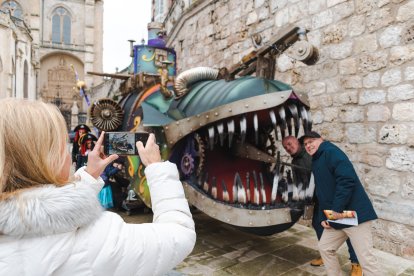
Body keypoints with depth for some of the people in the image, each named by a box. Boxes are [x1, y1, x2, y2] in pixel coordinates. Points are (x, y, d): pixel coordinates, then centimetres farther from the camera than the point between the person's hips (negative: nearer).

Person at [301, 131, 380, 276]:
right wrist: (322, 217, 9)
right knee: (324, 247, 18)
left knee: (366, 259, -6)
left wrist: (337, 209, -23)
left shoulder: (331, 152, -11)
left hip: (354, 214, -10)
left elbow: (347, 179, -25)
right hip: (335, 218, 10)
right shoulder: (316, 163, 18)